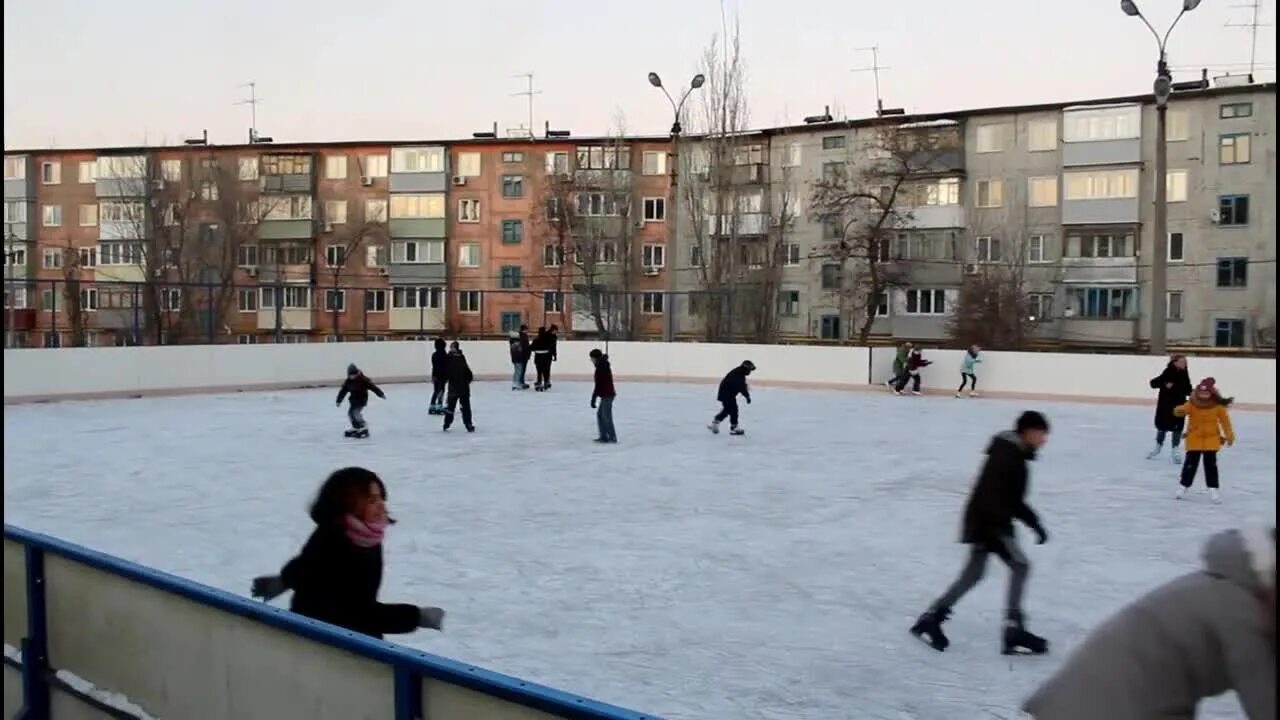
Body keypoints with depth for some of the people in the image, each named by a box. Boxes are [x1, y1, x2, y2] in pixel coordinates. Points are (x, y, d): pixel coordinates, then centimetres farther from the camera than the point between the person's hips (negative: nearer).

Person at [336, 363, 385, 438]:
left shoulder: (363, 380, -18)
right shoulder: (348, 381, -1)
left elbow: (372, 386, -18)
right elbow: (343, 391, 5)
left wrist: (381, 394, -19)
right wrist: (339, 401, 6)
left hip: (361, 400, -7)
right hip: (354, 400, 7)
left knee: (356, 412, -19)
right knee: (350, 413, 6)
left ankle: (364, 429, -14)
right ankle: (356, 428, 21)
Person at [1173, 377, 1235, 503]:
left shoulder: (1218, 406, -6)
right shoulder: (1192, 404, -8)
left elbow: (1225, 421, 0)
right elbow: (1182, 410, -19)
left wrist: (1229, 436, 1)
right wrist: (1179, 411, -45)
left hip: (1211, 439, 0)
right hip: (1194, 439, 0)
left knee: (1211, 464, 2)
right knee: (1190, 463, 4)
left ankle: (1213, 489, 8)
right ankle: (1184, 486, 17)